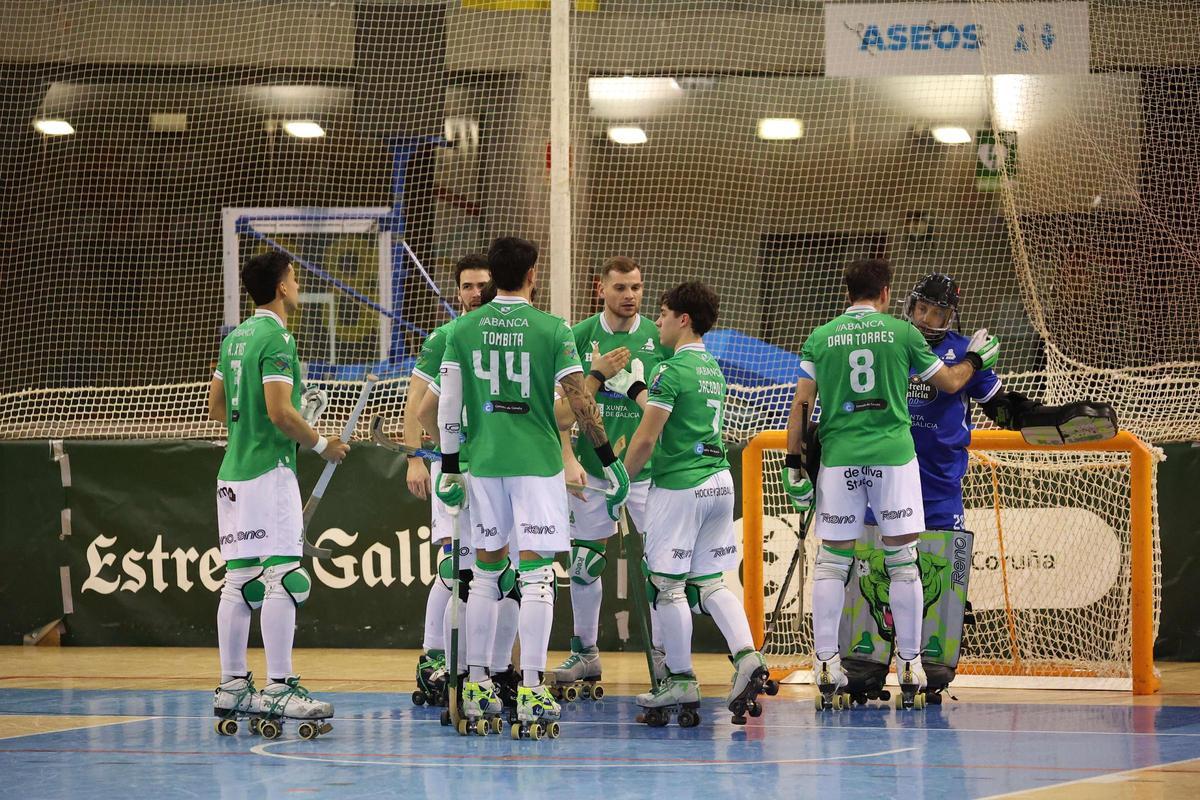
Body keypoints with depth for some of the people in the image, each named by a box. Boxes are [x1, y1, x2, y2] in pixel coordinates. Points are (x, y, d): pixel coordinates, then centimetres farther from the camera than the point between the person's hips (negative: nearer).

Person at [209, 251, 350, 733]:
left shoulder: (236, 337, 16)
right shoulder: (277, 337, -12)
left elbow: (216, 408, 21)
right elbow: (280, 411, -19)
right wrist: (322, 445, -7)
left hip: (233, 473, 9)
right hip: (269, 471, -9)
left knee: (239, 581, 10)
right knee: (284, 578, -10)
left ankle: (232, 686, 11)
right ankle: (278, 688, -13)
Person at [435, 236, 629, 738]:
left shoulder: (464, 330, 3)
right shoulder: (550, 330, -6)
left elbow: (448, 407, 4)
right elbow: (579, 403, -8)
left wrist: (449, 469, 12)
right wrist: (609, 462, -1)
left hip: (484, 464, 3)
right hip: (537, 463, -3)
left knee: (486, 571, 13)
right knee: (536, 574, -3)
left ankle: (475, 685, 17)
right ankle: (530, 692, -9)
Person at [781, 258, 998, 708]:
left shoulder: (820, 338, 6)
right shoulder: (902, 333, 3)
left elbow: (801, 405, 2)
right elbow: (950, 383, 14)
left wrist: (794, 463, 7)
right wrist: (976, 359, 33)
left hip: (839, 458, 1)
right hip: (893, 456, -1)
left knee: (831, 563, 6)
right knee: (903, 562, 5)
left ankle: (825, 663, 1)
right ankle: (909, 663, 6)